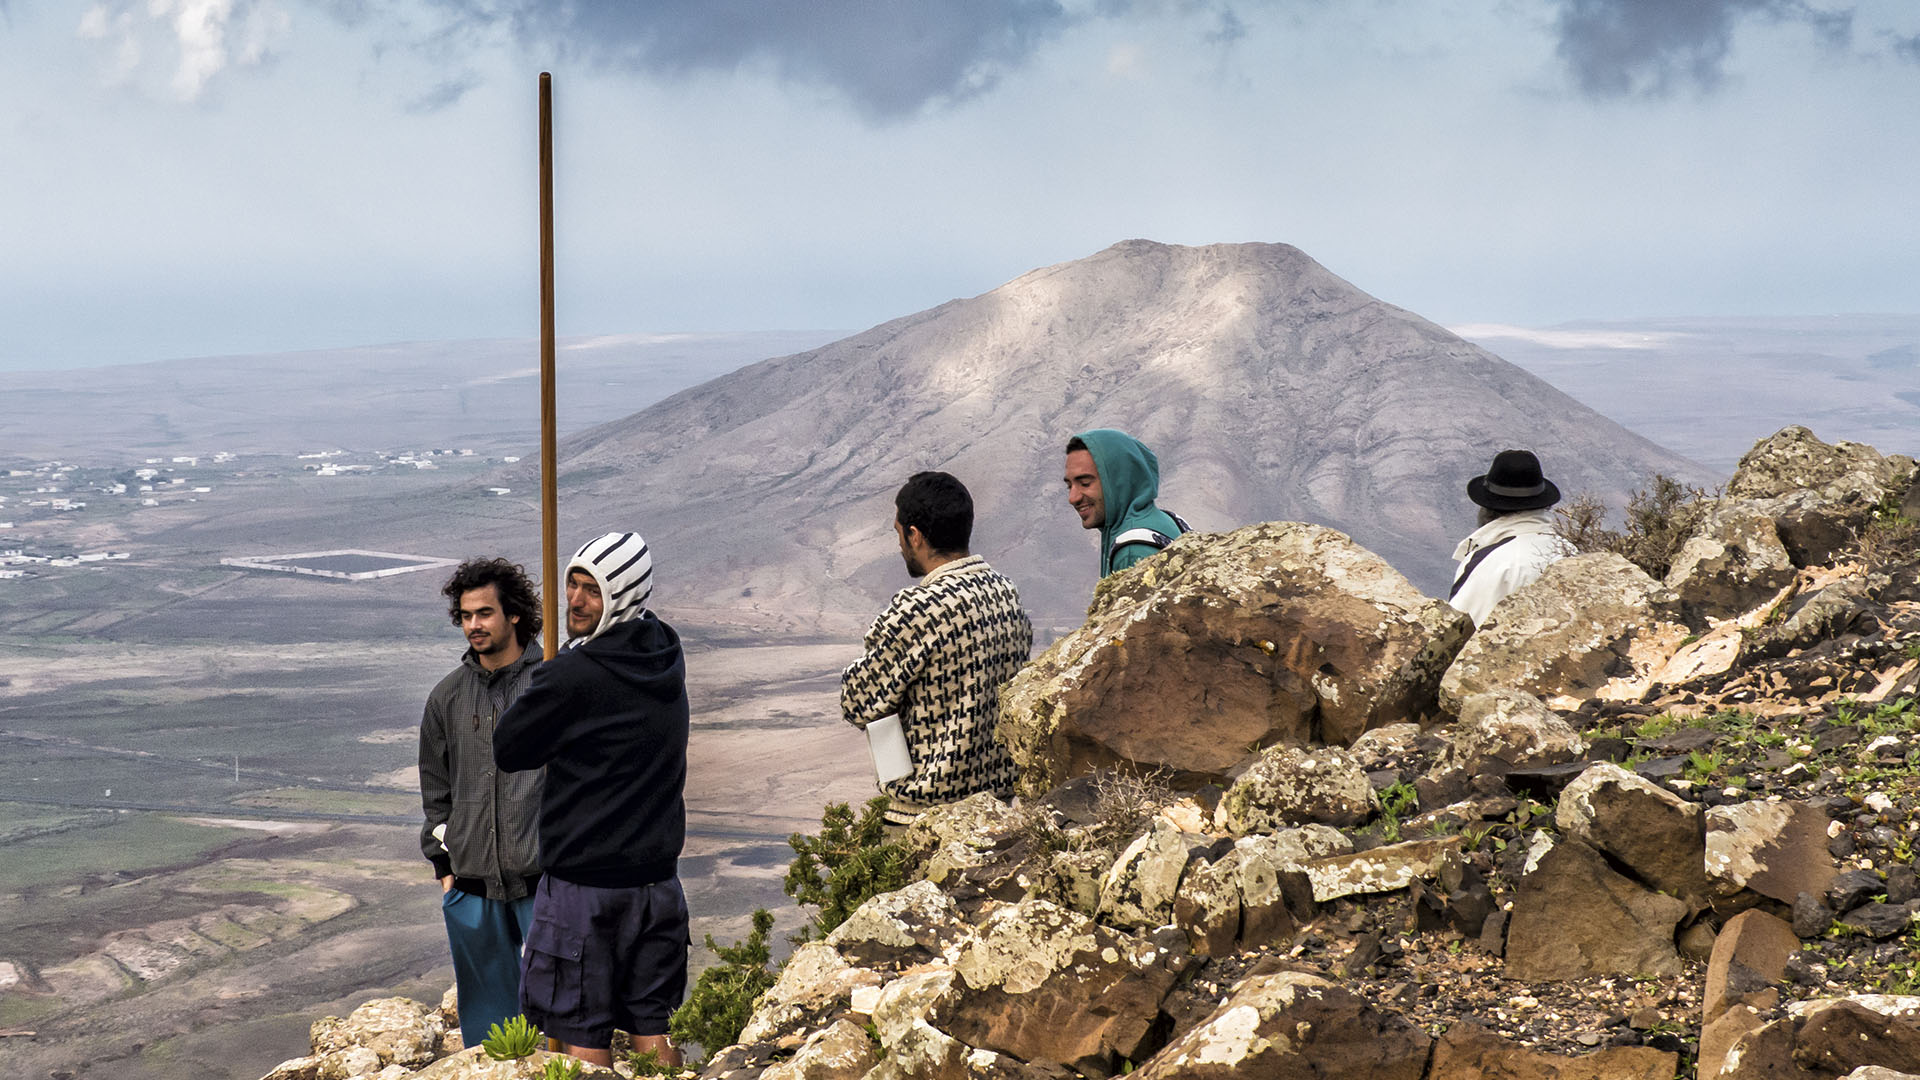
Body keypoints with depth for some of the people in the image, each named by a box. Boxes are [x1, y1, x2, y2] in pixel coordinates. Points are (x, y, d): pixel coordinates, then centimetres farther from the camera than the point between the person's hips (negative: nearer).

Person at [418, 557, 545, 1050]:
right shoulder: (447, 696, 10)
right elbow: (436, 788, 17)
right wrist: (443, 862, 11)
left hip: (544, 879, -3)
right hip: (472, 884, 3)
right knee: (487, 1013, 8)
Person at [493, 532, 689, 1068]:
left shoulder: (571, 675, -18)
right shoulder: (667, 658, 4)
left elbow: (508, 751, -5)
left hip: (585, 884, -7)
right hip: (658, 877, 7)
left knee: (583, 1036, 2)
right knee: (654, 1026, 12)